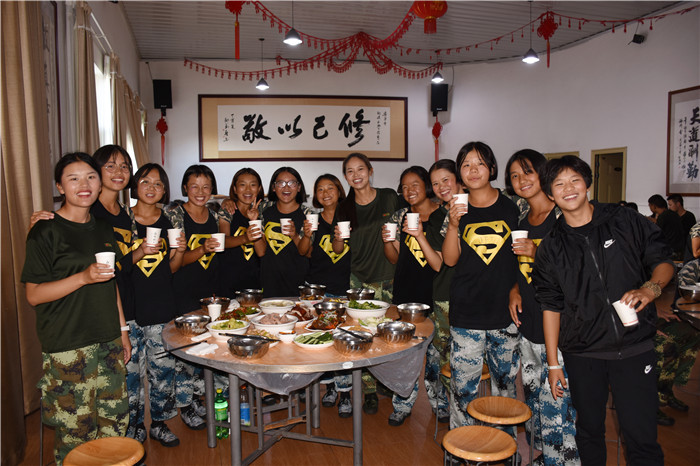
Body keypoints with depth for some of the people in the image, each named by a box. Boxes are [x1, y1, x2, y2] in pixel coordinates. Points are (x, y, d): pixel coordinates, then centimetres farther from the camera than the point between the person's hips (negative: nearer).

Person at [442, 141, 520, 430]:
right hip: (466, 312, -1)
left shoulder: (510, 207, 4)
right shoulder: (458, 210, 4)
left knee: (505, 380, 13)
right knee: (463, 384, 1)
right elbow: (449, 260, -4)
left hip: (505, 309, 1)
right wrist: (454, 225, -18)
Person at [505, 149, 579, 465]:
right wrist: (515, 289, 4)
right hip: (527, 323, 7)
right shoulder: (521, 219, 12)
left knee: (557, 405, -3)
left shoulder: (562, 216, -10)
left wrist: (536, 253, -20)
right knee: (533, 399, 17)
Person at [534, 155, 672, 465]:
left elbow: (662, 261, 7)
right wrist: (553, 363, 2)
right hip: (582, 354, 1)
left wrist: (650, 288, -16)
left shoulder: (624, 221, 1)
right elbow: (550, 306, 3)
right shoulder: (550, 247, 2)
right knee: (589, 431, 14)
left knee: (641, 437, 1)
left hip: (634, 346, -1)